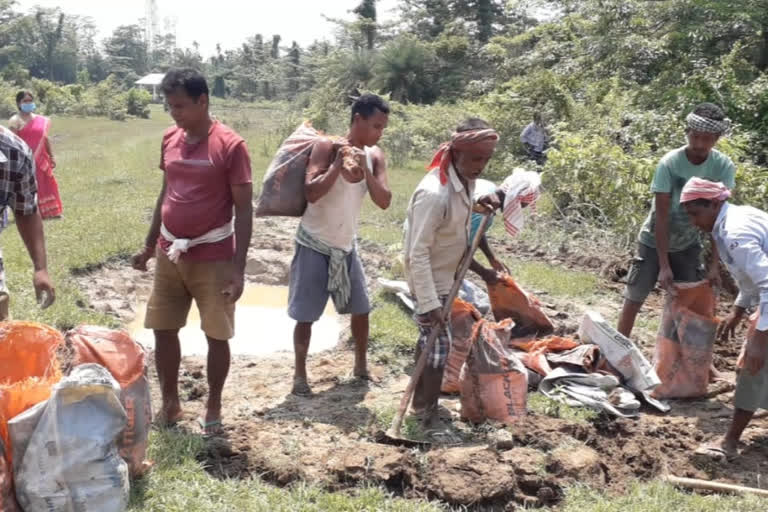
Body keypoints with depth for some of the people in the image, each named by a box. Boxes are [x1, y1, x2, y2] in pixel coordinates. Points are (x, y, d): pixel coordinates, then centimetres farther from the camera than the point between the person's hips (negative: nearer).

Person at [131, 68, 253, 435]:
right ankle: (170, 404, 28)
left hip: (213, 259, -5)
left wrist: (238, 268, -16)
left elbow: (244, 209, -12)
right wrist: (149, 245, 17)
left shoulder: (230, 146, -13)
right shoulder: (169, 140, 5)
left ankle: (213, 408, 22)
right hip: (169, 255, 6)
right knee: (163, 330, 11)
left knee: (217, 336, 4)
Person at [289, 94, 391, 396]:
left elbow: (384, 202, -11)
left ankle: (361, 366, 29)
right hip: (314, 244, -5)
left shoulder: (374, 156, -2)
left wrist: (366, 172, -23)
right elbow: (311, 193, -26)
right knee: (305, 315, 0)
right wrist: (338, 165, -31)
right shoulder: (327, 147, -17)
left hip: (347, 246, 5)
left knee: (361, 309, 11)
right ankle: (300, 374, 16)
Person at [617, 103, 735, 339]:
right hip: (654, 242, -3)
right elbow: (661, 217, -23)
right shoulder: (669, 164, -24)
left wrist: (714, 261, -20)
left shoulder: (724, 167, -16)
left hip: (688, 245, 3)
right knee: (634, 299, -1)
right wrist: (664, 265, -25)